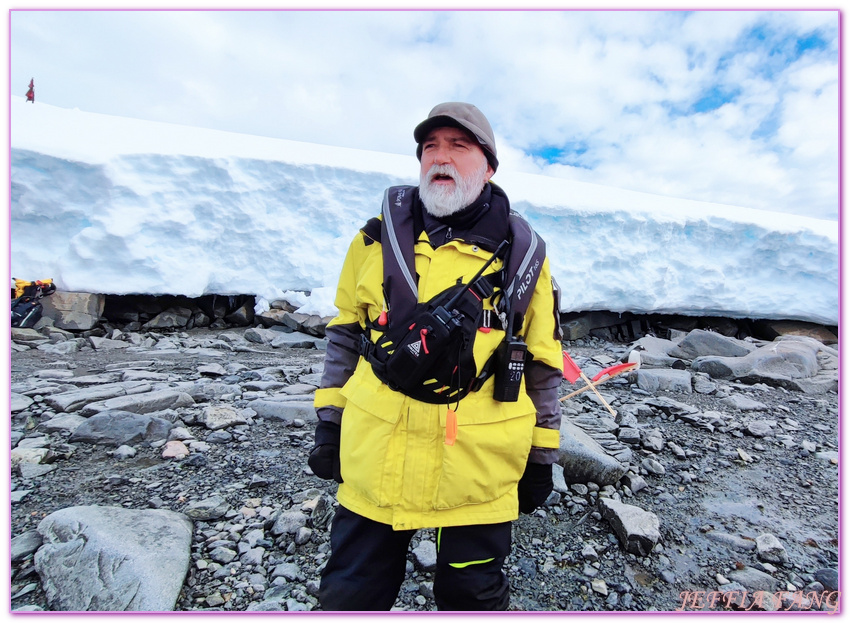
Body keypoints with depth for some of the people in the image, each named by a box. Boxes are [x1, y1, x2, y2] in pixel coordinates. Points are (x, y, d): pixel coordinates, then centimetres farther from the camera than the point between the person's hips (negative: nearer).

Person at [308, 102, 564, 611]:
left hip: (480, 469, -1)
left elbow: (543, 364, 3)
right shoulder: (378, 238, 0)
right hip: (374, 462, 2)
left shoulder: (522, 254, -3)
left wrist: (541, 456, 6)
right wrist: (329, 420, 7)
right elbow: (346, 331, 8)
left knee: (474, 598, 21)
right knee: (350, 596, 20)